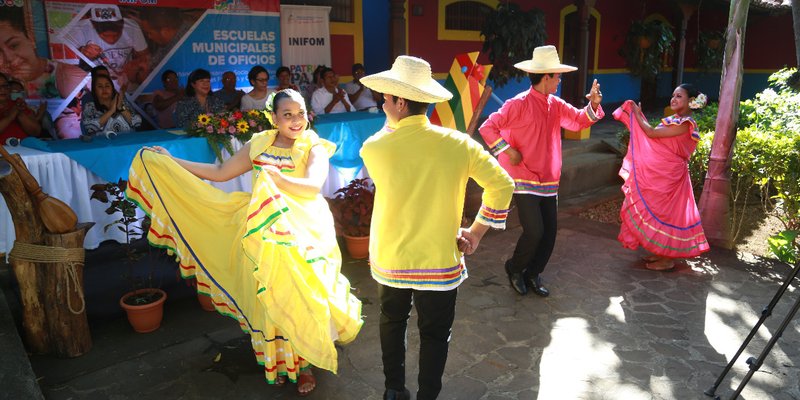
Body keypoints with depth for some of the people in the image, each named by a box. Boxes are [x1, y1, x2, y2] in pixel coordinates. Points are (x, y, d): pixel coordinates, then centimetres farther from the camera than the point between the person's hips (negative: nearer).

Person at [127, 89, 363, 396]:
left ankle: (303, 364, 22)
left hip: (303, 236, -3)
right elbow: (220, 173, 9)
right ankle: (278, 362, 28)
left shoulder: (315, 147, -6)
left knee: (301, 299, 2)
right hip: (265, 235, 3)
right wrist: (169, 162, 8)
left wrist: (276, 176, -38)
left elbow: (314, 186, -23)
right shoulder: (259, 144, 5)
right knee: (269, 298, 8)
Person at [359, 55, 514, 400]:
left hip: (389, 261, 2)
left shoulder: (373, 148, -13)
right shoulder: (458, 143, -11)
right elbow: (502, 185, -7)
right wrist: (476, 233, 0)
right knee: (434, 334, 17)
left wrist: (391, 124, 8)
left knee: (392, 322, 25)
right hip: (439, 262, -1)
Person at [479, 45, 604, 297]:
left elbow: (579, 121, 11)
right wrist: (508, 151, -16)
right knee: (534, 231, -12)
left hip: (549, 181, 7)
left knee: (549, 233, 6)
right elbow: (488, 127, -12)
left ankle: (532, 275, 25)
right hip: (524, 181, -7)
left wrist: (593, 104, -7)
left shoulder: (555, 104, 10)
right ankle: (514, 268, 16)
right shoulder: (519, 104, -11)